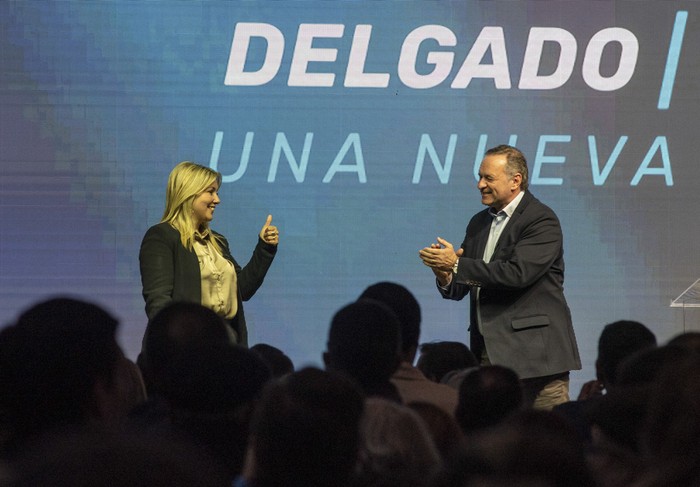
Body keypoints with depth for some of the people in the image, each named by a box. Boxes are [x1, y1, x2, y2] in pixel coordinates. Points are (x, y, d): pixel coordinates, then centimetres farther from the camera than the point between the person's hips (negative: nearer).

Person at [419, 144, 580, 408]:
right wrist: (446, 276, -9)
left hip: (535, 351, -6)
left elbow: (518, 273, -20)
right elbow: (460, 289, 16)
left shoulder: (542, 220, -7)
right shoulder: (479, 223, 17)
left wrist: (456, 264, -17)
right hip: (489, 352, 6)